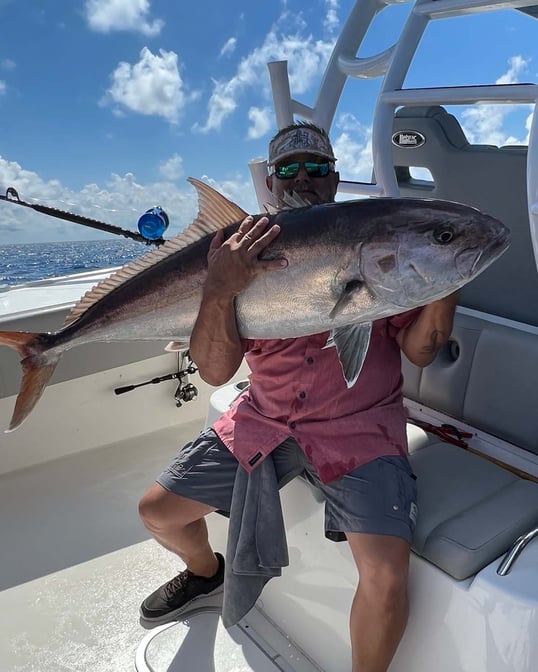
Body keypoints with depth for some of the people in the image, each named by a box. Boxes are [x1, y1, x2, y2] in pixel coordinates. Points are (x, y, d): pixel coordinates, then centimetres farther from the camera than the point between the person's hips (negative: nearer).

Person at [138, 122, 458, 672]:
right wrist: (219, 292, -23)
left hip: (359, 426, -2)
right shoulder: (245, 256, 1)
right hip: (264, 421, 3)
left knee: (385, 574, -21)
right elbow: (214, 372, -7)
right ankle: (206, 571, 40)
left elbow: (419, 350, -1)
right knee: (157, 512, 4)